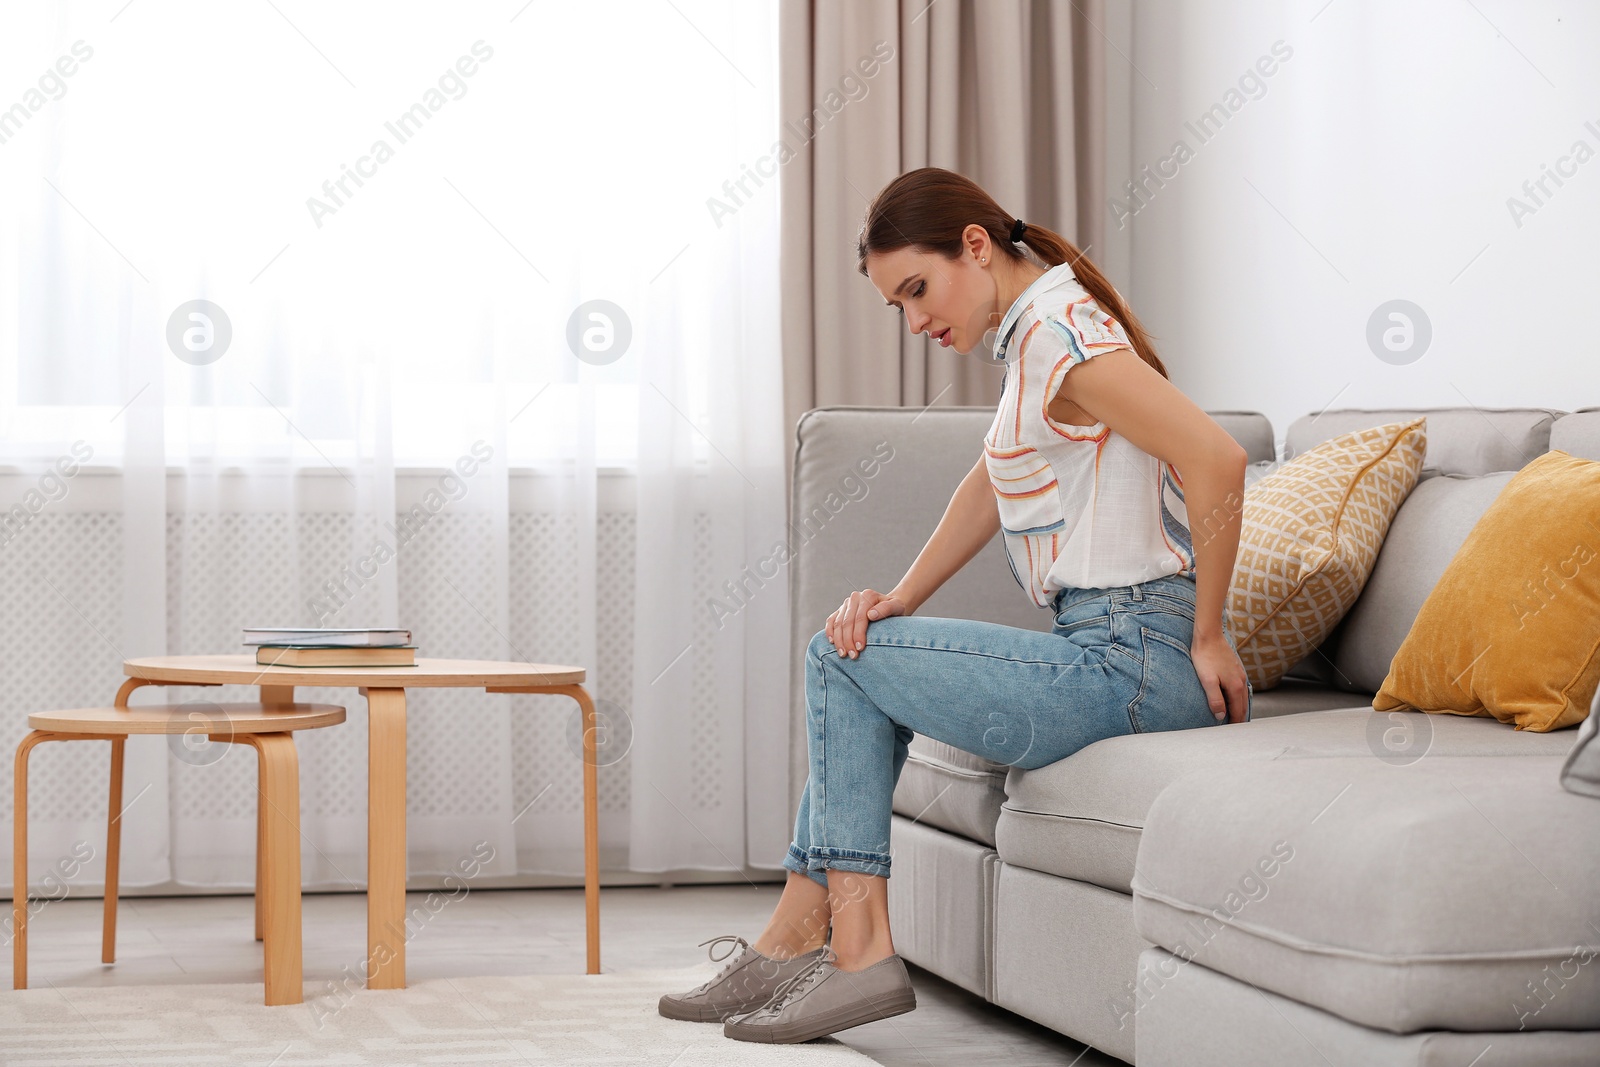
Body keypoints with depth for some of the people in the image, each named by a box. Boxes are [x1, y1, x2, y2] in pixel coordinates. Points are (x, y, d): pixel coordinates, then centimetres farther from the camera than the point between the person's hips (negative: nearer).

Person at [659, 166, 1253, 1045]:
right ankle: (795, 941, 15)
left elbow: (1217, 458, -26)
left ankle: (859, 952, -2)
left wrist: (1209, 639, -18)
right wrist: (901, 600, 9)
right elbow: (991, 486, 23)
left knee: (842, 659, -5)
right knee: (855, 651, 17)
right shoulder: (1028, 331, 15)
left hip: (1138, 661, -11)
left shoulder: (1059, 335, -17)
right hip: (1107, 649, 11)